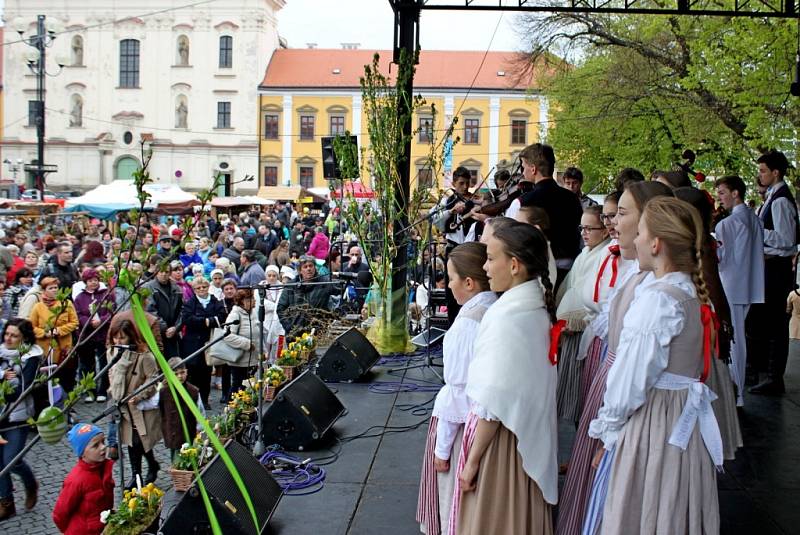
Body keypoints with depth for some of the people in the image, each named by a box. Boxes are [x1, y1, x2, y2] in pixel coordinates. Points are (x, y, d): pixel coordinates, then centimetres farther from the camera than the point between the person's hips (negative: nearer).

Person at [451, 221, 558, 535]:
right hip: (530, 432, 8)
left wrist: (472, 460, -16)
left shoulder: (505, 316, -23)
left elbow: (494, 403, -22)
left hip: (498, 432, -8)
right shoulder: (538, 306, 2)